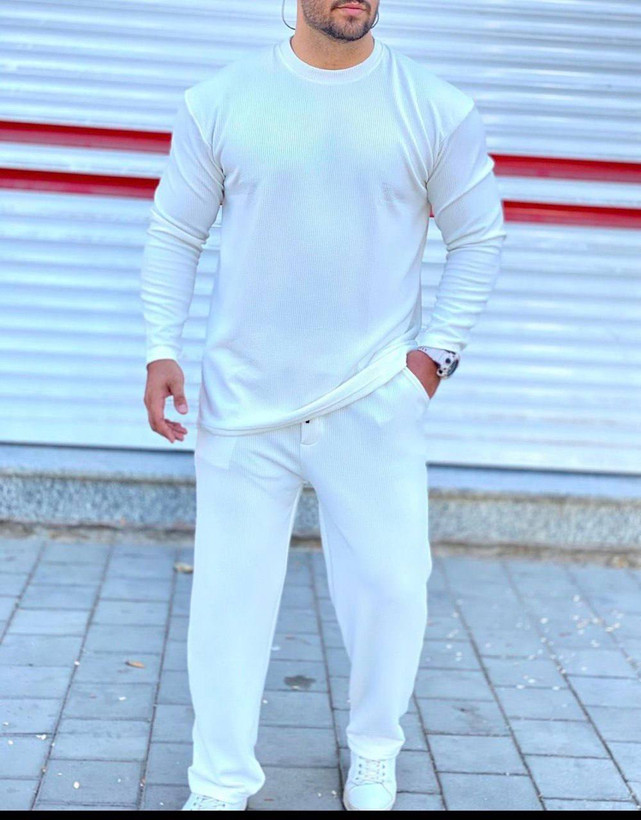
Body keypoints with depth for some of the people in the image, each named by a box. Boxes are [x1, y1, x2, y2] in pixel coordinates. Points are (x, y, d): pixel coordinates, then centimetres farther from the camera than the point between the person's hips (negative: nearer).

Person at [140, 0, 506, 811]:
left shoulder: (438, 110, 0)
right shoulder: (218, 102, 1)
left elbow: (478, 238, 7)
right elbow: (174, 235, 7)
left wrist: (435, 350, -3)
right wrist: (161, 350, -2)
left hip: (376, 402, 0)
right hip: (243, 405, 0)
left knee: (391, 585, 5)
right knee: (229, 595, 5)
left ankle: (373, 758, 31)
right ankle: (221, 787, 21)